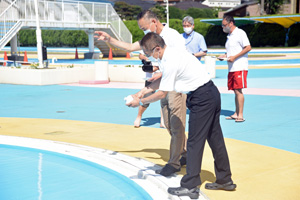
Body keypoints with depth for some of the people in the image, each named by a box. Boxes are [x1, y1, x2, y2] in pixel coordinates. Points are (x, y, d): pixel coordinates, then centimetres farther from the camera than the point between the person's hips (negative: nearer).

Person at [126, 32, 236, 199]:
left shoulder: (170, 62, -21)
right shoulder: (172, 54, 8)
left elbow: (162, 93, -15)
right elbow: (163, 80, 20)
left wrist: (140, 102, -3)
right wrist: (143, 91, 17)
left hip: (201, 98, -10)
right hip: (212, 93, 10)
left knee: (195, 141, -4)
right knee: (214, 137, 16)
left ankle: (190, 186, 2)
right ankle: (225, 180, 26)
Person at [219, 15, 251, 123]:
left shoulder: (240, 33, -7)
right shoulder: (229, 36, 20)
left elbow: (248, 48, -14)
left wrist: (234, 57, -17)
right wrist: (225, 56, 10)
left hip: (240, 67, -8)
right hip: (231, 68, 8)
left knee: (238, 90, -10)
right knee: (235, 91, 9)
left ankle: (240, 115, -8)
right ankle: (236, 113, 14)